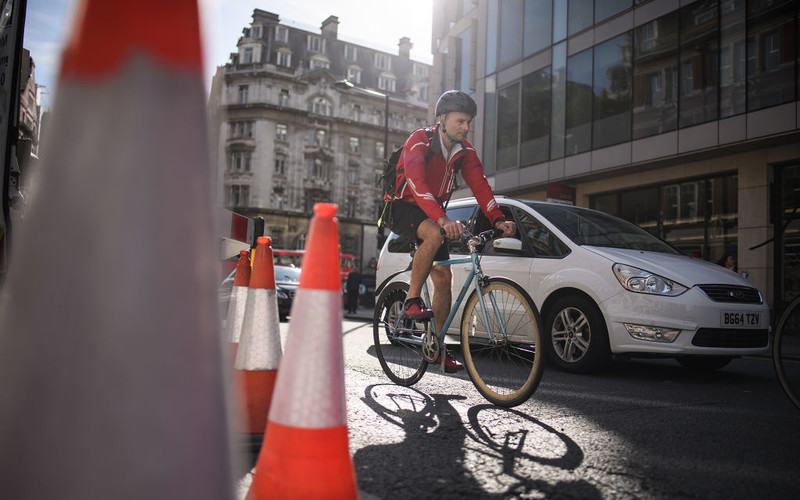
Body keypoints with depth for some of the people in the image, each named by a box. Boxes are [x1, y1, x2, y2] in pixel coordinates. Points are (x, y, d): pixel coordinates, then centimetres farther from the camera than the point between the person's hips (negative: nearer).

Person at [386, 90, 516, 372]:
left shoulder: (464, 151, 0)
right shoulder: (419, 141, -20)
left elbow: (479, 185, -9)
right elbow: (416, 182, -36)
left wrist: (498, 219, -26)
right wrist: (442, 219, -50)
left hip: (433, 214, 6)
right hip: (403, 208, -6)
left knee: (443, 276, -2)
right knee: (434, 234, -38)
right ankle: (412, 300, -22)